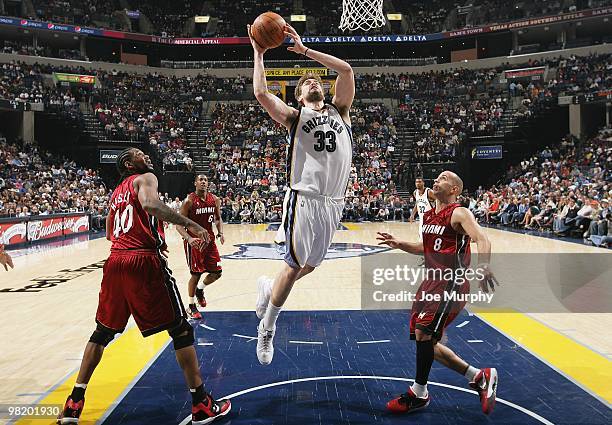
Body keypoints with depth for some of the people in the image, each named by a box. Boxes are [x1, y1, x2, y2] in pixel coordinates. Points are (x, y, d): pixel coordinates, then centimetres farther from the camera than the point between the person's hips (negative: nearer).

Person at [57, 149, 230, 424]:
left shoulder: (117, 192, 25)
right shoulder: (145, 179, 3)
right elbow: (150, 205, -21)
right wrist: (188, 224, -20)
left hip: (116, 261, 7)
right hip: (145, 261, -7)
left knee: (103, 332, 20)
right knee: (180, 330, 1)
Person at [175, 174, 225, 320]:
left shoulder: (215, 199, 0)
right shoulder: (189, 201, -14)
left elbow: (218, 218, 14)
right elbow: (179, 224, -15)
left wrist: (220, 233, -3)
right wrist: (189, 238, -30)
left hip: (209, 239, 5)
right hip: (194, 240, -5)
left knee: (217, 272, 5)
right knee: (196, 274, -2)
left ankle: (200, 290, 34)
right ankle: (191, 306, 16)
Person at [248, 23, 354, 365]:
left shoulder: (340, 111, 16)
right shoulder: (294, 116, 6)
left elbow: (346, 69, 5)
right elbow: (261, 93, -9)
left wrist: (304, 49, 6)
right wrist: (259, 54, 2)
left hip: (334, 202, 5)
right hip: (304, 199, -4)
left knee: (311, 265, 14)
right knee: (295, 266, -1)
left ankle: (268, 286, 42)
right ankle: (267, 329, 17)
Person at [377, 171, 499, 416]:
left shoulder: (459, 213, -9)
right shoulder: (428, 216, 15)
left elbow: (482, 239, -26)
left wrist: (483, 265, -46)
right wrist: (399, 245, 15)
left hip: (452, 284, -9)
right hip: (431, 281, 9)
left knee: (423, 332, -17)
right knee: (424, 339, 9)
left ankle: (419, 394, 4)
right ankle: (479, 377, 21)